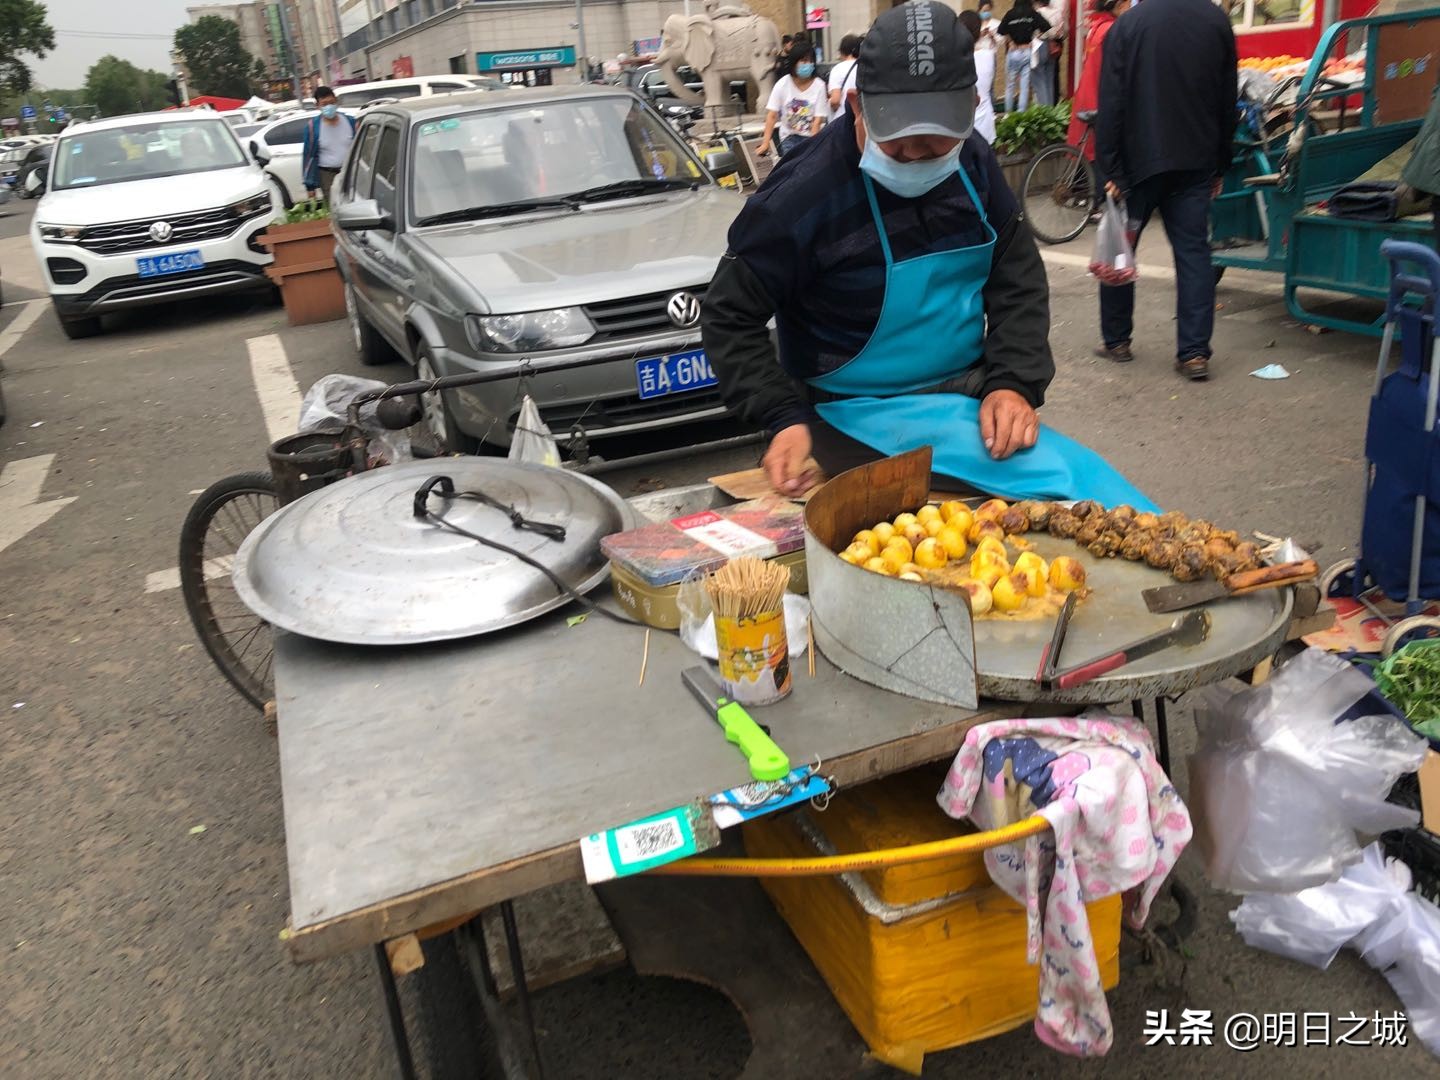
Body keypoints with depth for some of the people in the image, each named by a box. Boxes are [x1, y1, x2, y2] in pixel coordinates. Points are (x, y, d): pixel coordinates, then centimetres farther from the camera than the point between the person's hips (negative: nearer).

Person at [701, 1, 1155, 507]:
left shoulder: (973, 162, 1)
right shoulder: (802, 194, -16)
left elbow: (1019, 280, 7)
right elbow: (730, 315, -8)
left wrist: (1015, 384, -10)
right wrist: (785, 419, -21)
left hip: (970, 390, 6)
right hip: (865, 411, -6)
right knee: (1068, 480, -23)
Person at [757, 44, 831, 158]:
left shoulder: (819, 86, -9)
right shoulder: (783, 84, -6)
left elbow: (817, 120, -11)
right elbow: (772, 116, -8)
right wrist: (765, 143, -17)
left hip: (811, 136, 0)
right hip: (789, 136, 0)